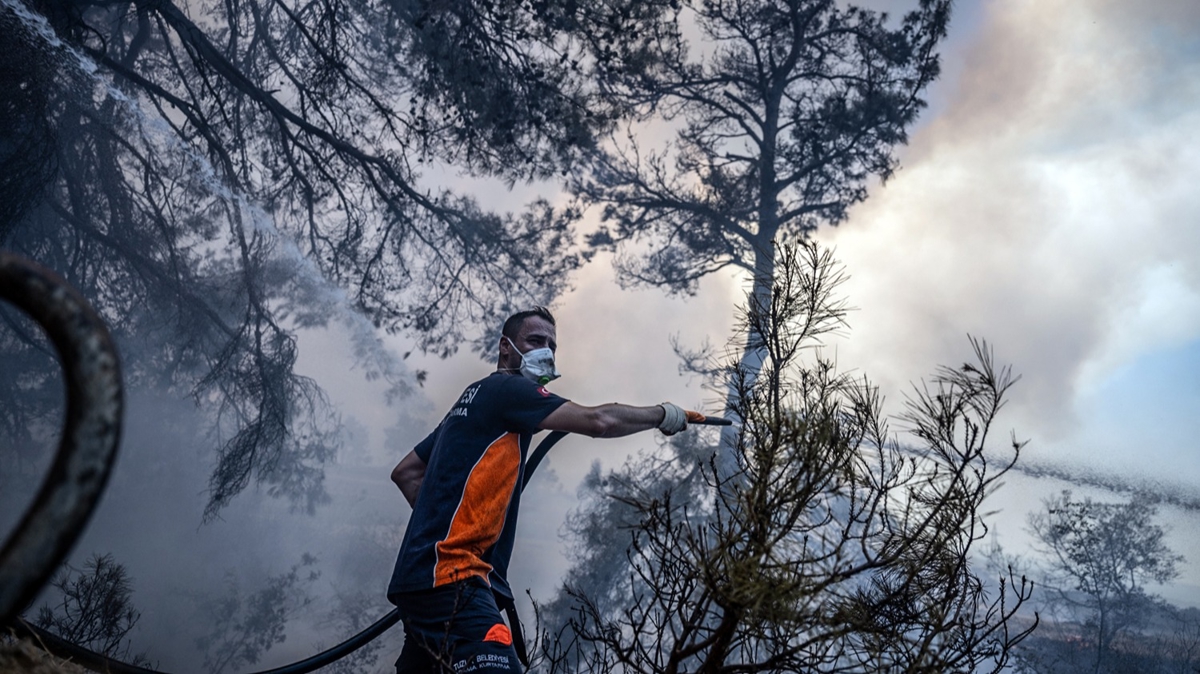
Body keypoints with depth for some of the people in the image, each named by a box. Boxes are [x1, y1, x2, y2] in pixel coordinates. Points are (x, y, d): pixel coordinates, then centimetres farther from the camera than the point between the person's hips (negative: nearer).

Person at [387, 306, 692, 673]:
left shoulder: (474, 399, 24)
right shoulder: (506, 388, -4)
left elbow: (405, 472, 27)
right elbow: (599, 421, -14)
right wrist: (664, 414, 1)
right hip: (449, 575, -11)